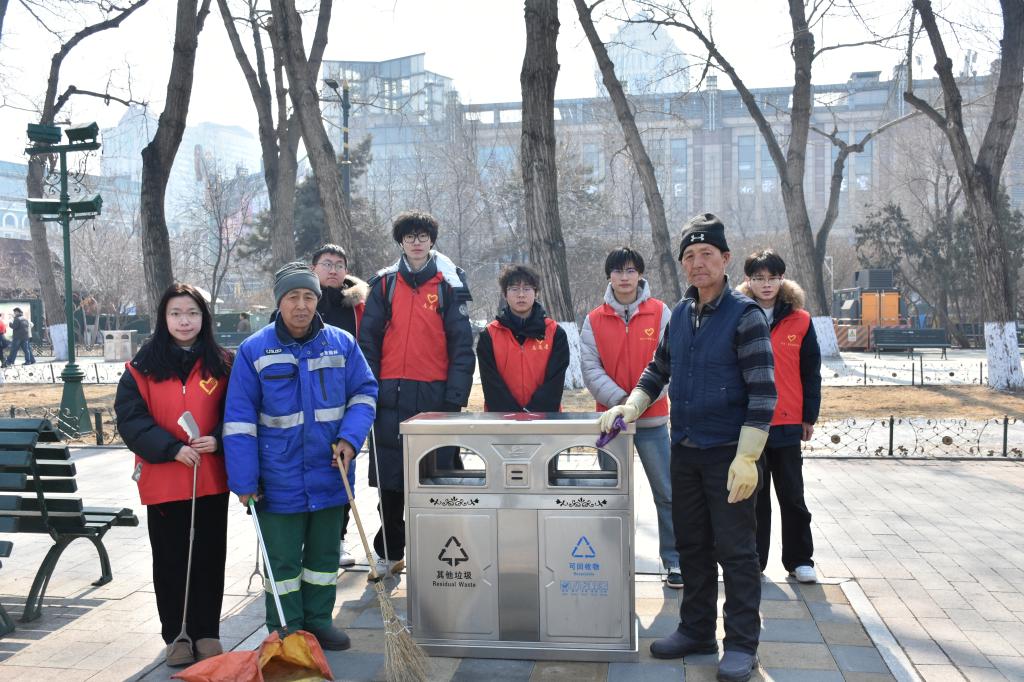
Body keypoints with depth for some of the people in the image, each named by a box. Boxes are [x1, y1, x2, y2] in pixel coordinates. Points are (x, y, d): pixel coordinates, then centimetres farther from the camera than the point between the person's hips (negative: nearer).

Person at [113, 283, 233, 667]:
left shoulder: (222, 363, 3)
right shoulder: (143, 365, 0)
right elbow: (130, 418, -6)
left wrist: (218, 440, -14)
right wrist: (171, 448, -17)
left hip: (211, 480, 1)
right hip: (162, 480, -1)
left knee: (209, 556, 8)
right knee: (170, 559, 9)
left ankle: (207, 631, 22)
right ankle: (175, 635, 22)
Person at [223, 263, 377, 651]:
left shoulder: (342, 344, -2)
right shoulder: (254, 351, -8)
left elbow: (364, 393, 5)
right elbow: (239, 420, -8)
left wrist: (350, 438, -12)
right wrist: (243, 481, -11)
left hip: (329, 476, 3)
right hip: (279, 480, -3)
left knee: (324, 555, 17)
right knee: (282, 560, 8)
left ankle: (318, 621, 34)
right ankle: (286, 632, 23)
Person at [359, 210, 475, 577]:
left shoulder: (449, 284, 4)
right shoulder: (384, 283, 9)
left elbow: (462, 344, 0)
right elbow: (368, 340, 6)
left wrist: (456, 396, -8)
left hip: (435, 394, -2)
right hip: (392, 395, 2)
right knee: (389, 478, 8)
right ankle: (389, 553, 23)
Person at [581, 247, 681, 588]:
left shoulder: (660, 313, 0)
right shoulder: (595, 320, 4)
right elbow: (590, 368, -3)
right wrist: (619, 399, -16)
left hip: (652, 419, -1)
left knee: (666, 492, 1)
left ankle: (674, 560, 13)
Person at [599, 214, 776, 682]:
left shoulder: (744, 315, -10)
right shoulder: (680, 314, 9)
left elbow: (763, 390, -15)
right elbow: (657, 370, 22)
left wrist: (747, 457, -20)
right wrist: (632, 405, 6)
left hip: (727, 454, -6)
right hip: (685, 450, 6)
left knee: (735, 550, 3)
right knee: (691, 546, 14)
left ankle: (742, 643, 16)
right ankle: (696, 630, 29)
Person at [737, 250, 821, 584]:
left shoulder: (800, 321, 1)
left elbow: (811, 373, 4)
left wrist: (809, 417, 2)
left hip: (787, 422, 0)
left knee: (792, 496, 8)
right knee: (753, 496, 10)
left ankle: (800, 559, 21)